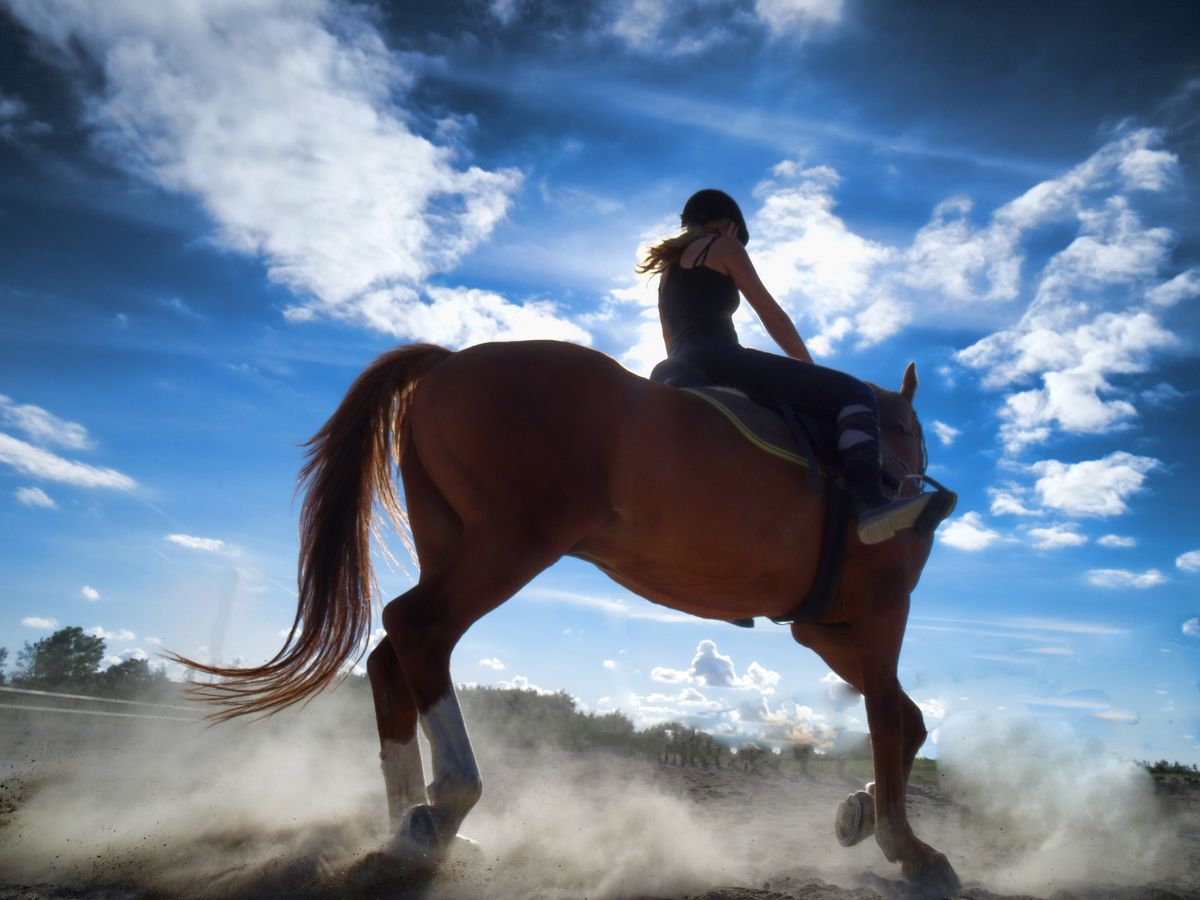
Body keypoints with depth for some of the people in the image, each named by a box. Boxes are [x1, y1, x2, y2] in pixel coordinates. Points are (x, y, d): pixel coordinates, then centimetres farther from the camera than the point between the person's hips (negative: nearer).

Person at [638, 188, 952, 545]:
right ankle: (869, 502, -34)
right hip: (719, 360, -8)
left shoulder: (666, 269, 32)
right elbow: (773, 316, 8)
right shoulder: (724, 245, 13)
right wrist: (811, 368, 17)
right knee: (853, 393, -12)